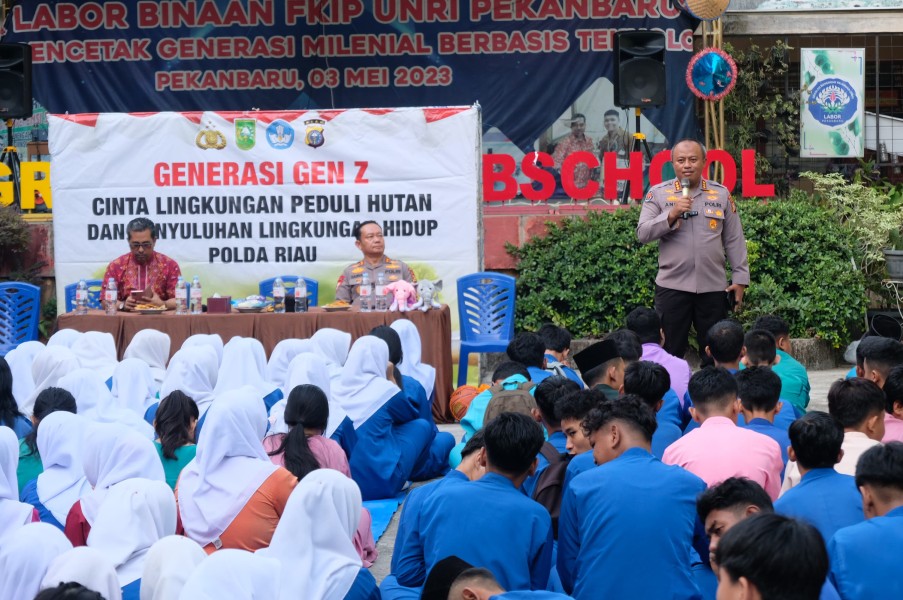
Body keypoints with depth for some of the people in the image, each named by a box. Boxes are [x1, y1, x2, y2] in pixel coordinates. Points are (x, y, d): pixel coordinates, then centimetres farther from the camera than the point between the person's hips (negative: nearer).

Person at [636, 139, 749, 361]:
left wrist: (740, 278, 6)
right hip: (672, 286, -1)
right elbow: (642, 234, -4)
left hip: (713, 287, 2)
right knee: (670, 352, 0)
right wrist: (671, 215, -17)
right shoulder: (658, 194, 3)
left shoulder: (721, 194, 8)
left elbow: (734, 240, 10)